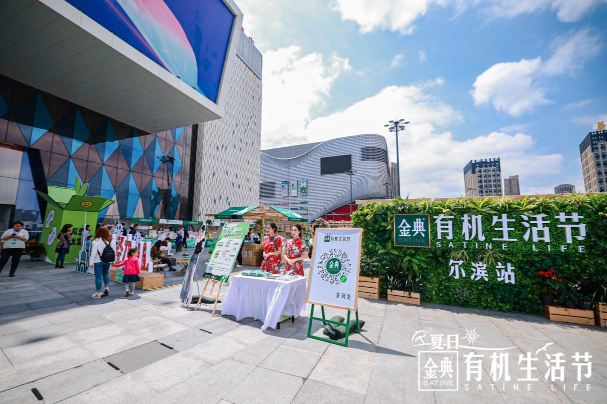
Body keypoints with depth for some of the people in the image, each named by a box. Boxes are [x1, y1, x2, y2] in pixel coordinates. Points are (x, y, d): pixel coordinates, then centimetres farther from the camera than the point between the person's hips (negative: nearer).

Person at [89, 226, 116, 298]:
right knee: (106, 273, 25)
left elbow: (93, 252, -13)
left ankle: (98, 293, 12)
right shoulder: (112, 240, -1)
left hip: (98, 261, -4)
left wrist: (91, 262, -7)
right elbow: (114, 251, 5)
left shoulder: (97, 241, -14)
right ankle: (107, 288, 15)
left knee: (98, 276, 5)